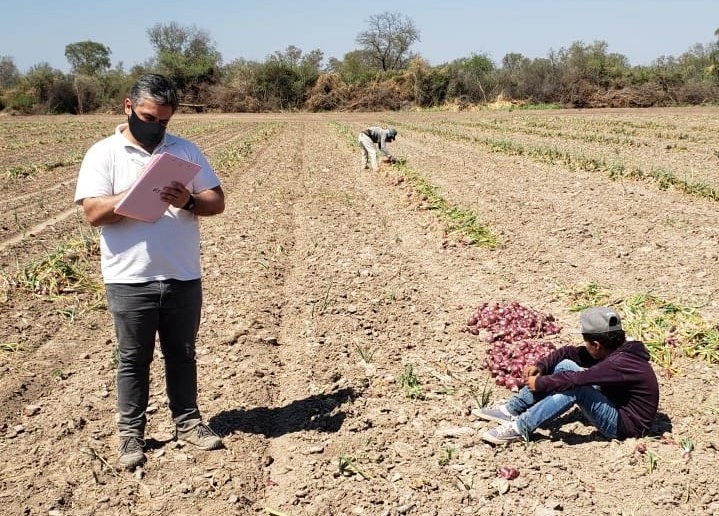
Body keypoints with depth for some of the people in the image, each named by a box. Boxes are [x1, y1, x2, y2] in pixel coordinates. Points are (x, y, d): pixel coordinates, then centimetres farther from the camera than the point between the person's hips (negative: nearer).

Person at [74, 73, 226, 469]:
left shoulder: (185, 150, 6)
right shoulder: (103, 153, -3)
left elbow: (217, 201, 3)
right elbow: (94, 212, -14)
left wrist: (188, 201, -18)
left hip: (183, 278, 3)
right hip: (130, 281, -2)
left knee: (182, 354, 15)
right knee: (133, 360, 10)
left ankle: (187, 421, 30)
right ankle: (131, 433, 23)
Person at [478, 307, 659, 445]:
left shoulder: (620, 364, -28)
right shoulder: (613, 351, 1)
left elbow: (576, 379, -35)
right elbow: (568, 352, 6)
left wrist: (540, 383, -22)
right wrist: (541, 366, -8)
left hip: (626, 425, -10)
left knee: (574, 388, -33)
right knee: (564, 365, -2)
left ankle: (520, 428, -25)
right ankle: (512, 409, -2)